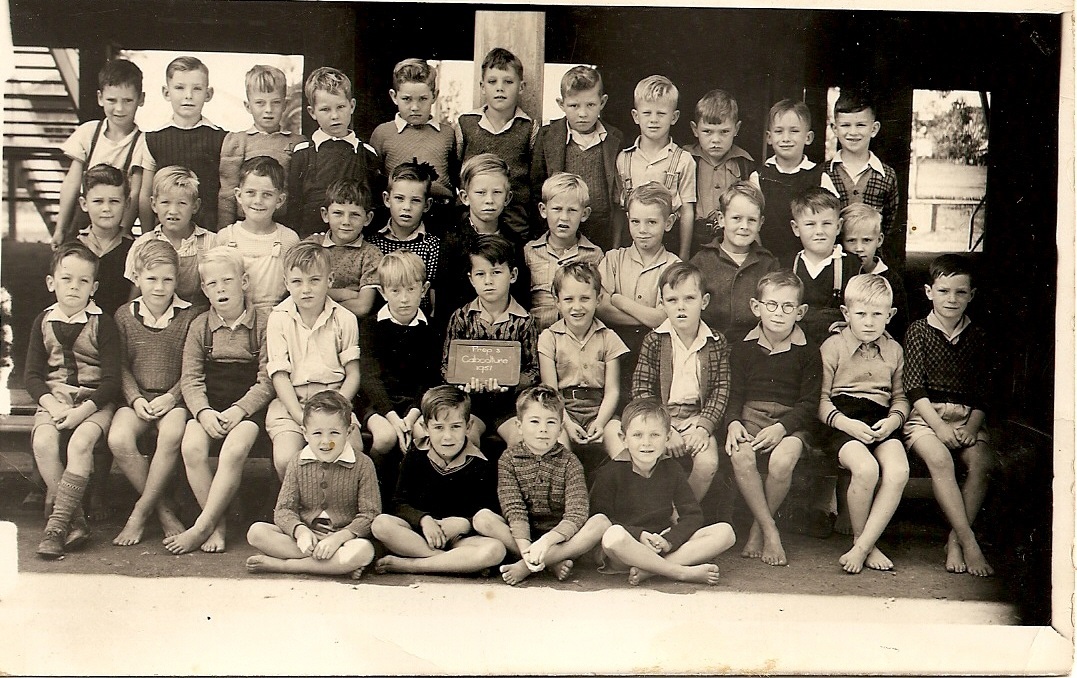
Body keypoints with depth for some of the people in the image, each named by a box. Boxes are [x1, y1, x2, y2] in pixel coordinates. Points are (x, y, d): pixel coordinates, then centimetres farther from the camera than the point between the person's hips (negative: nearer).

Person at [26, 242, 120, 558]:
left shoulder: (102, 323, -2)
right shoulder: (43, 322, 8)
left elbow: (112, 379, -6)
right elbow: (32, 375, 6)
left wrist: (83, 410, -18)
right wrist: (52, 405, -12)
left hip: (95, 400, -3)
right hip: (53, 399, 3)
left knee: (81, 441, -30)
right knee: (42, 442, -25)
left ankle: (58, 521, -24)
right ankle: (75, 519, -17)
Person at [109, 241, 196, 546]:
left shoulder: (189, 316, 2)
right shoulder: (124, 315, 8)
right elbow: (122, 366, 8)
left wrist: (171, 397, -13)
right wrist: (135, 399, -8)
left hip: (173, 399, -2)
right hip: (137, 398, 2)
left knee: (172, 434, -35)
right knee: (118, 439, -28)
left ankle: (140, 512, -17)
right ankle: (163, 510, -13)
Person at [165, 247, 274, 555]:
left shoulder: (264, 322, -1)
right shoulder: (199, 326, 9)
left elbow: (267, 381, -5)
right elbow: (190, 379, 4)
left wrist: (239, 410, -18)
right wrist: (204, 412, -15)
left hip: (249, 405, -3)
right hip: (208, 405, 3)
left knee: (234, 450, -30)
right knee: (192, 447, -25)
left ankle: (201, 527, -18)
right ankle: (218, 525, -14)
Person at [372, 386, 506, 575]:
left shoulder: (481, 466, -2)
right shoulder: (415, 457, 3)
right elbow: (400, 504, 0)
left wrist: (464, 524, -22)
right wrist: (424, 520, -19)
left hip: (459, 538, -1)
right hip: (417, 532, 1)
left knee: (496, 550, -32)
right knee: (381, 524, -27)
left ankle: (409, 564, -27)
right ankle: (459, 562, -25)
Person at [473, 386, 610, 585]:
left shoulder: (569, 462, -1)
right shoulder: (509, 459, 0)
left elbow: (577, 514, -14)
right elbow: (514, 510, -12)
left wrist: (547, 540, -30)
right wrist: (524, 546, -29)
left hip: (559, 539, 0)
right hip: (521, 536, 0)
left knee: (601, 522, -25)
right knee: (483, 518, -25)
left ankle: (526, 567, -28)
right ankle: (553, 563, -25)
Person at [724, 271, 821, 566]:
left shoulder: (807, 352, 4)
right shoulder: (744, 347, 10)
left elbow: (809, 403, -1)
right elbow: (735, 392, 7)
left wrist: (781, 427, -17)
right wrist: (733, 422, -13)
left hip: (791, 422, -1)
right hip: (751, 417, 2)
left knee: (782, 460, -34)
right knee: (741, 455, -32)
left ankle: (757, 531, -9)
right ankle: (770, 531, -18)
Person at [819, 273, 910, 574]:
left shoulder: (893, 350, 18)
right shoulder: (832, 346, 5)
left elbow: (900, 397, 19)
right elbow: (821, 398, 1)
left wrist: (893, 420, -4)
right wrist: (846, 423, -15)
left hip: (881, 423, 4)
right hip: (842, 421, -4)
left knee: (898, 472, -27)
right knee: (866, 469, -32)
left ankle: (863, 546, -18)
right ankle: (861, 539, -7)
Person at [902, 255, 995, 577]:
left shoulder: (978, 337, 11)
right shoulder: (918, 331, 4)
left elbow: (983, 392, 8)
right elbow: (914, 387, -4)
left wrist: (972, 426, -9)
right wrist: (938, 425, -14)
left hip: (968, 416, 3)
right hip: (926, 415, -3)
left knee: (983, 463, -26)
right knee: (939, 459, -31)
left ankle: (955, 541, -16)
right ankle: (969, 543, -29)